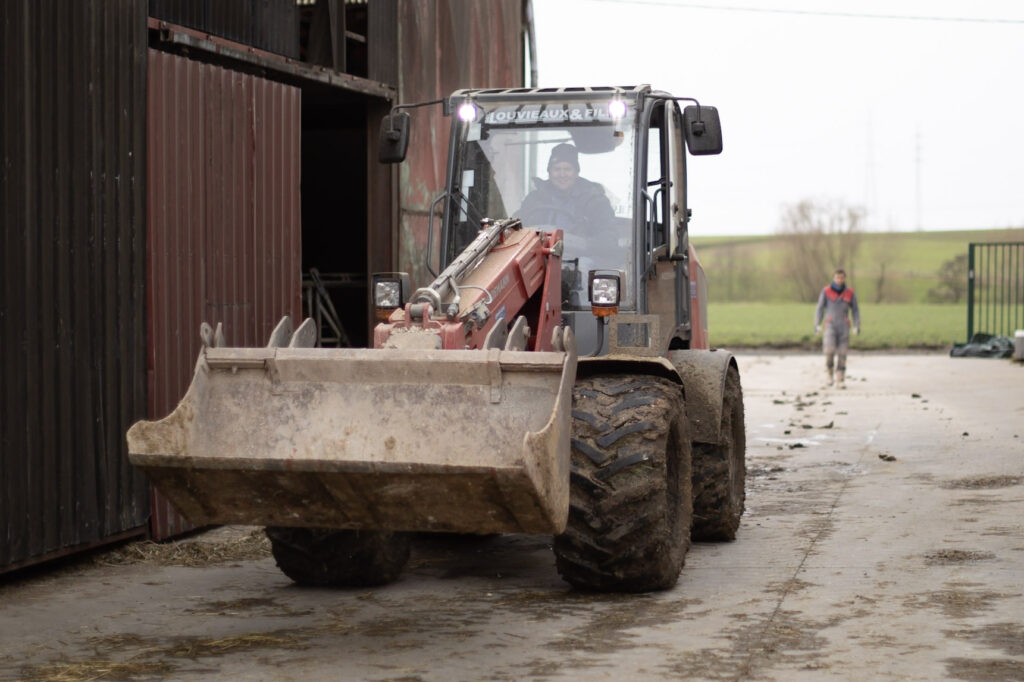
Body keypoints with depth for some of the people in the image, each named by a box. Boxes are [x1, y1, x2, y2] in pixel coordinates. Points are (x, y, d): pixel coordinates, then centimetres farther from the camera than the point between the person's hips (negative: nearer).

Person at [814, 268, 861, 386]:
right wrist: (817, 325, -9)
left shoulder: (850, 293, 4)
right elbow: (820, 309, 2)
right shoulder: (826, 291, 0)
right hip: (830, 326, -1)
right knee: (829, 350, -19)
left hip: (844, 327, 1)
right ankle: (829, 373, 4)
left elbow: (855, 311, 8)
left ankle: (840, 380, 2)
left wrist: (857, 327, -4)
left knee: (842, 353, -4)